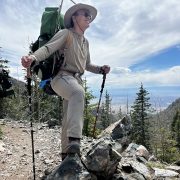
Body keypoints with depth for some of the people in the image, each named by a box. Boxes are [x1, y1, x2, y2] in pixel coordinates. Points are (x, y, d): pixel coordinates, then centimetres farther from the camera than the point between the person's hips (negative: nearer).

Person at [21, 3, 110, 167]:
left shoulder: (86, 42, 21)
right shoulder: (66, 33, -1)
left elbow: (87, 65, 28)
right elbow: (48, 48, -17)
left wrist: (101, 69, 10)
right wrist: (33, 57, -38)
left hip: (76, 79, 8)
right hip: (62, 76, -7)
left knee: (69, 118, 9)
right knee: (79, 92, -40)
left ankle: (66, 152, 21)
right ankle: (74, 140, -47)